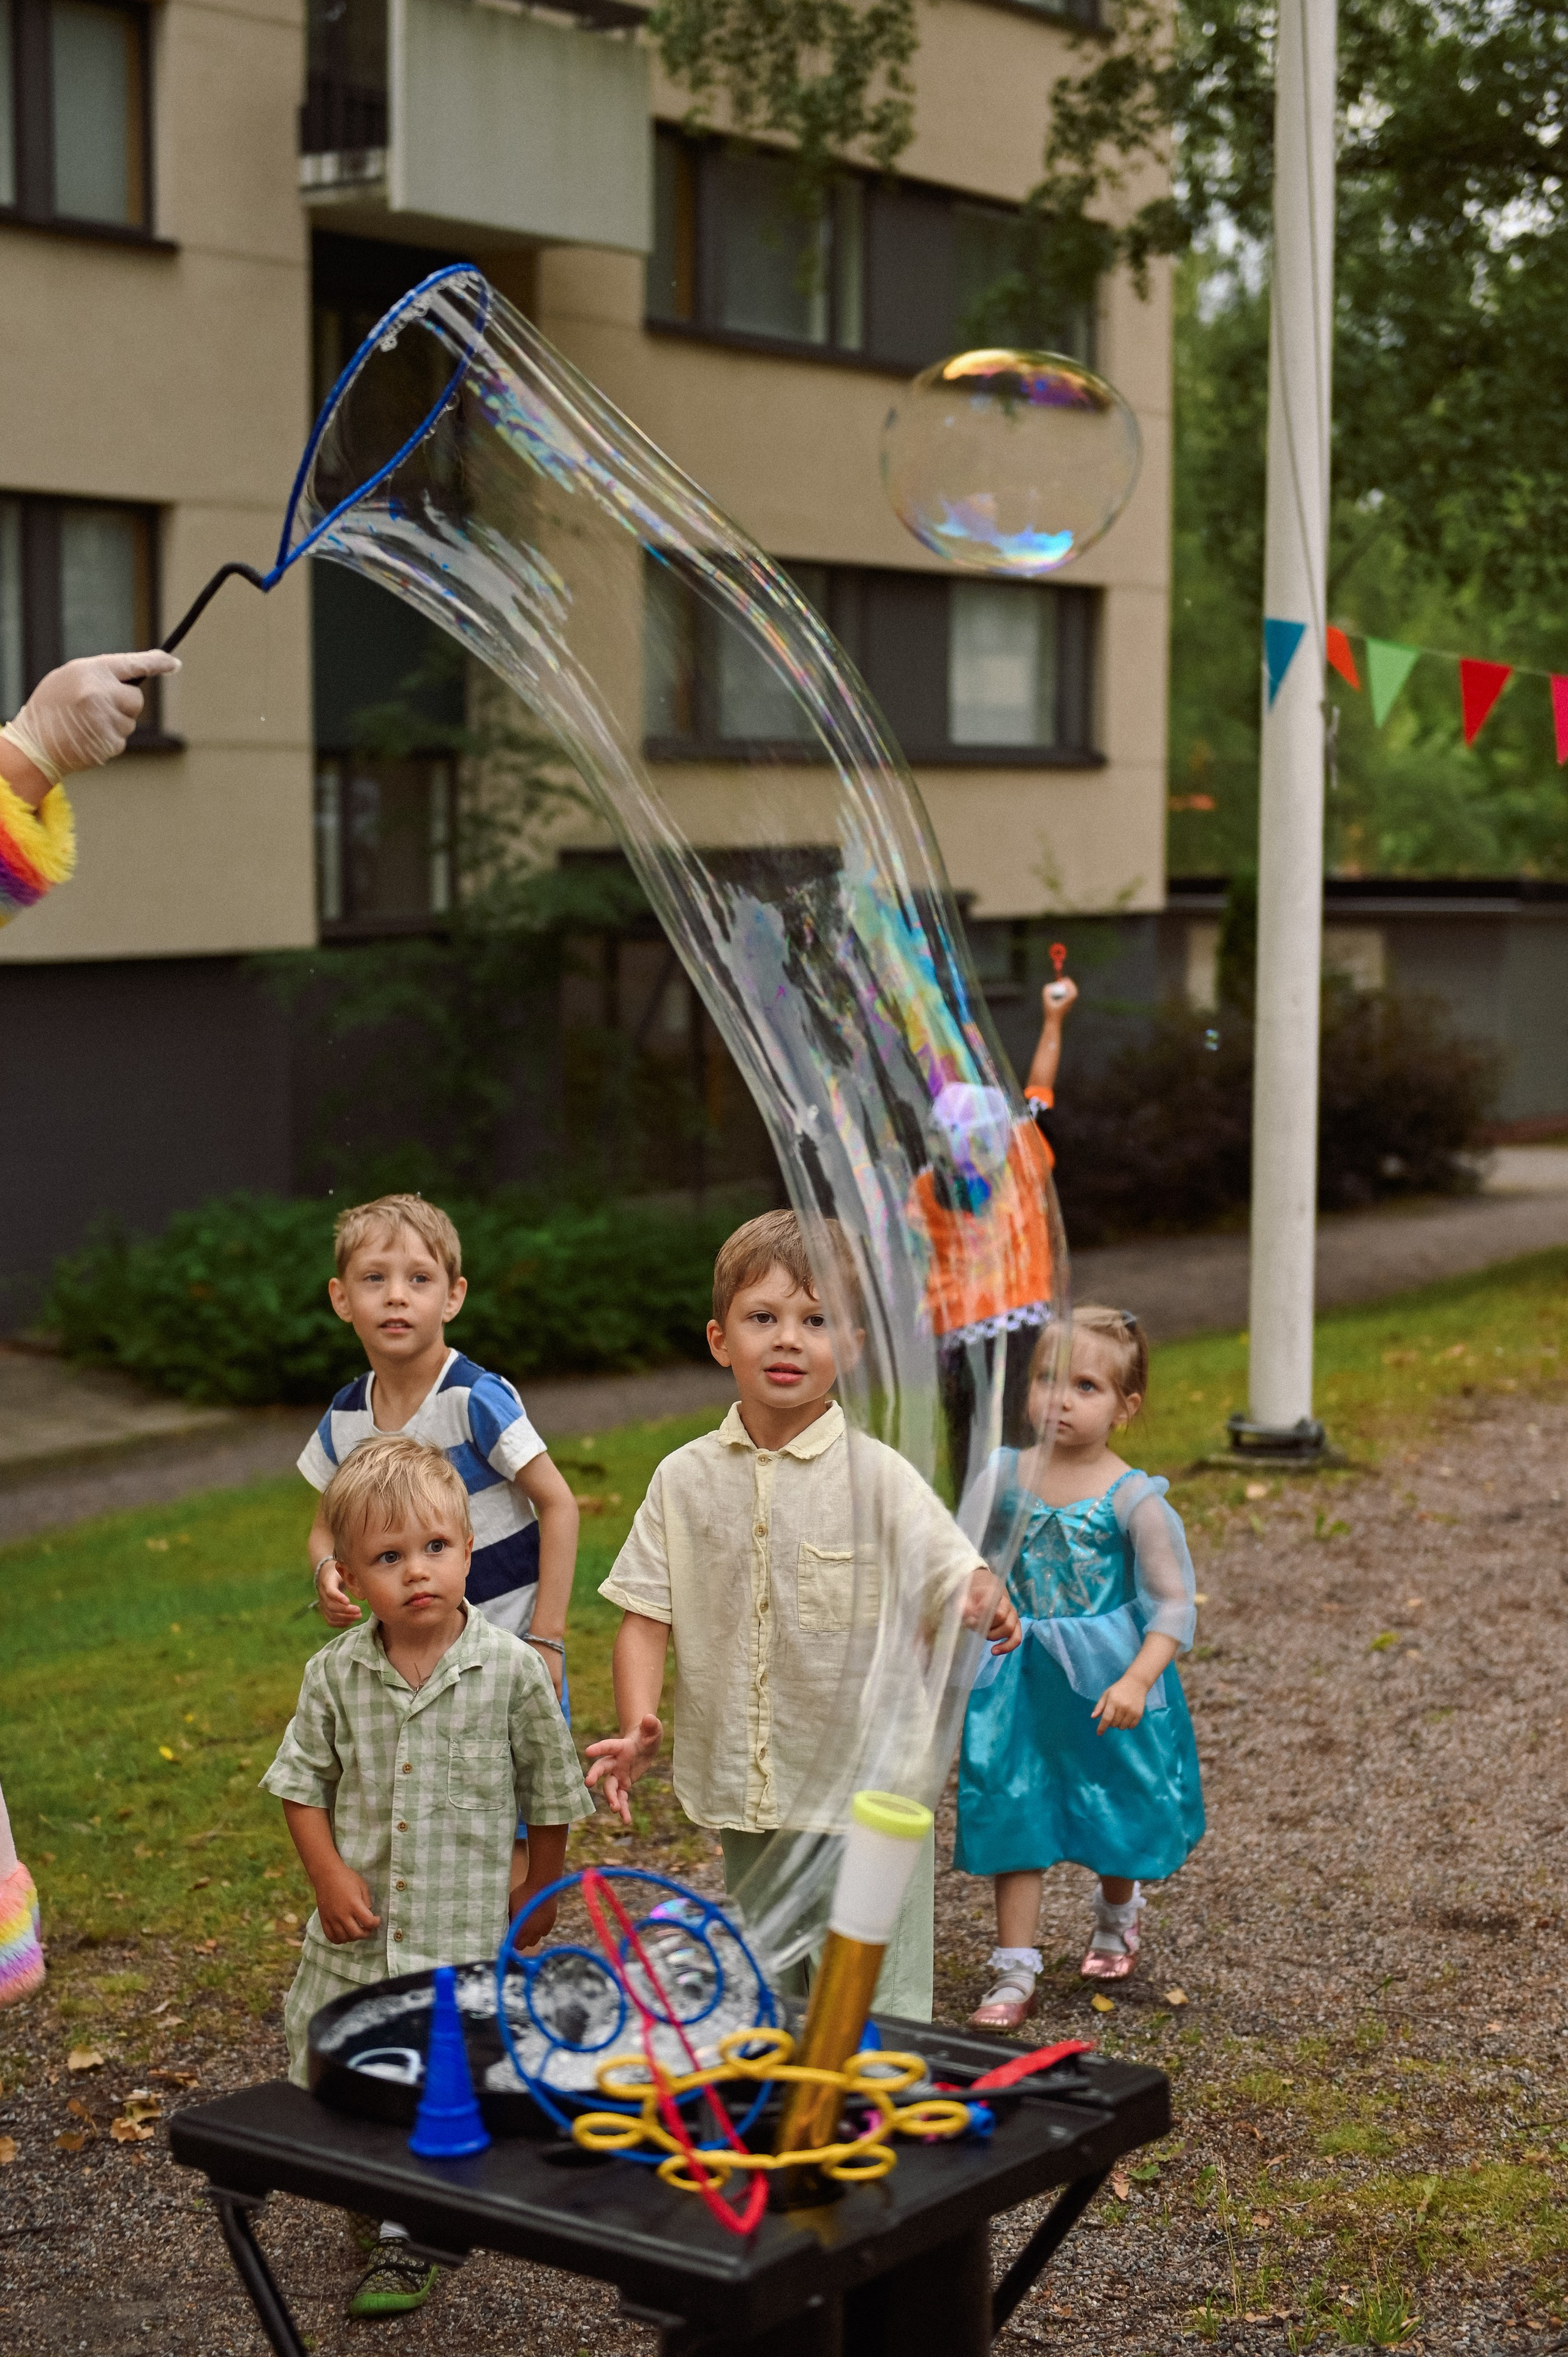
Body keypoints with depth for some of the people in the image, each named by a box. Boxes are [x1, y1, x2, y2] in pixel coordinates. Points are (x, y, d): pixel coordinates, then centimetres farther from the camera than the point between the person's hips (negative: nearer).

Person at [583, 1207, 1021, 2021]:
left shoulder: (876, 1476, -8)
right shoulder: (685, 1479, 1)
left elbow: (958, 1580, -14)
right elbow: (645, 1613, 0)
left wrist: (986, 1604, -38)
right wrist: (636, 1727, -15)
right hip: (744, 1798, 3)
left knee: (875, 2012, 1)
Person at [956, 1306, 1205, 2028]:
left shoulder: (1135, 1500, -15)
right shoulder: (1005, 1476, -4)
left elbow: (1173, 1604, -16)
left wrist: (1136, 1681, -26)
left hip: (1106, 1685, -2)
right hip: (1020, 1683, 3)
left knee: (1116, 1816, 16)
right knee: (1013, 1819, 2)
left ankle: (1117, 1915, 47)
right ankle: (1014, 1974, 8)